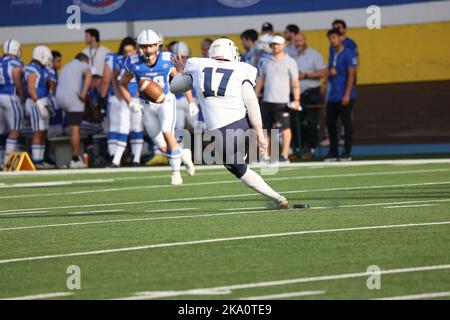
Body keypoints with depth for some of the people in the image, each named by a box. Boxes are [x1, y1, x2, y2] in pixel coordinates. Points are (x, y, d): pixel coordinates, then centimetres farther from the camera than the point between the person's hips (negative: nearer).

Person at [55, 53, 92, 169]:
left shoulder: (66, 67, 28)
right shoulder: (83, 65, 4)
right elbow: (88, 76, -18)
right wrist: (84, 93, -20)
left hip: (60, 98, 7)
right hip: (73, 99, -7)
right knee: (75, 129, -6)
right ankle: (75, 160, -8)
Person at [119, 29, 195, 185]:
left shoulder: (167, 60, -16)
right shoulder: (134, 63, -14)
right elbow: (123, 84, 2)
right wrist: (130, 103, -12)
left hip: (165, 102, -2)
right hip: (147, 106, 2)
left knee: (167, 134, -23)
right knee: (163, 147, 3)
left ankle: (176, 172, -8)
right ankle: (184, 155, 34)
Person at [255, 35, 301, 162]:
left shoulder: (290, 62, 0)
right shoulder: (266, 61, 14)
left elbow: (295, 82, -4)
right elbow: (261, 79, 20)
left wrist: (296, 100, -11)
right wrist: (256, 94, 13)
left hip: (281, 101, -5)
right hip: (267, 100, 5)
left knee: (285, 128, -6)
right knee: (266, 128, 6)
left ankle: (285, 155, -3)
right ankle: (266, 155, 11)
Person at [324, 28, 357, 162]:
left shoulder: (348, 54, -7)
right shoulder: (332, 56, 17)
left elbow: (351, 74, -12)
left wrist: (347, 94, -18)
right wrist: (330, 73, -1)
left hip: (344, 97, -8)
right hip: (332, 96, 8)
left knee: (346, 123, -3)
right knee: (330, 122, 6)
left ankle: (347, 153, 2)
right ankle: (333, 152, 13)